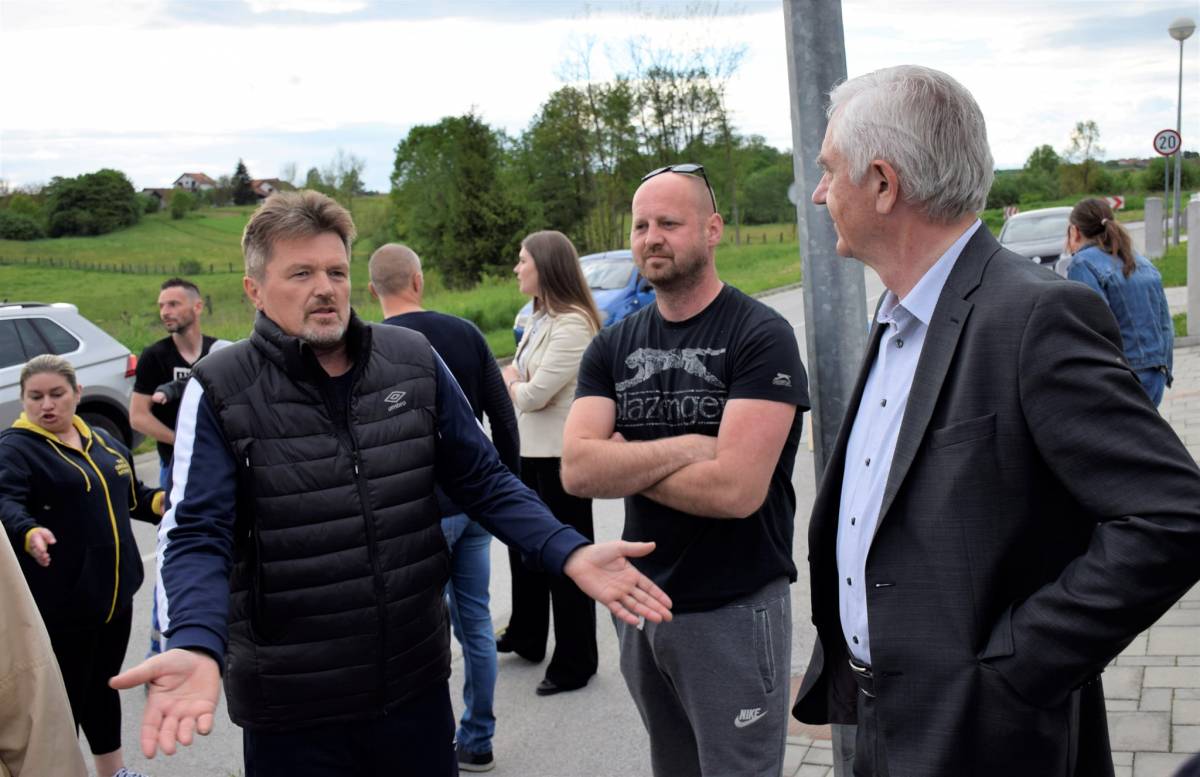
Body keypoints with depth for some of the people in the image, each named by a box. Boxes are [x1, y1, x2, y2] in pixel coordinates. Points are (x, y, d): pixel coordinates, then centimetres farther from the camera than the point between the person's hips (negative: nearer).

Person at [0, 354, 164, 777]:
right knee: (66, 697, 1)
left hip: (113, 592, 7)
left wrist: (166, 501, 3)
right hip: (60, 602, -7)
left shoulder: (103, 441, 12)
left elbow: (132, 496, 22)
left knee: (103, 687, 20)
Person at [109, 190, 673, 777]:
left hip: (417, 681, 3)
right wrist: (197, 646, -32)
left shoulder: (415, 361, 0)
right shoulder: (220, 391, -9)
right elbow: (197, 537, -13)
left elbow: (482, 481, 5)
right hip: (291, 706, -2)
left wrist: (570, 554, -10)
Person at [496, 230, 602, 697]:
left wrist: (509, 382, -3)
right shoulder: (540, 318, 11)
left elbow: (536, 393, -23)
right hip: (529, 449, 10)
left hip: (559, 455, -9)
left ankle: (575, 662, 18)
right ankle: (526, 636, 40)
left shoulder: (573, 324, -20)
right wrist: (514, 385, -8)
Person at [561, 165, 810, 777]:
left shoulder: (761, 336, -13)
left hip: (734, 611, -5)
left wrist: (621, 463, -12)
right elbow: (576, 470, -9)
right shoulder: (613, 347, 3)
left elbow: (736, 489, -24)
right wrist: (685, 447, -19)